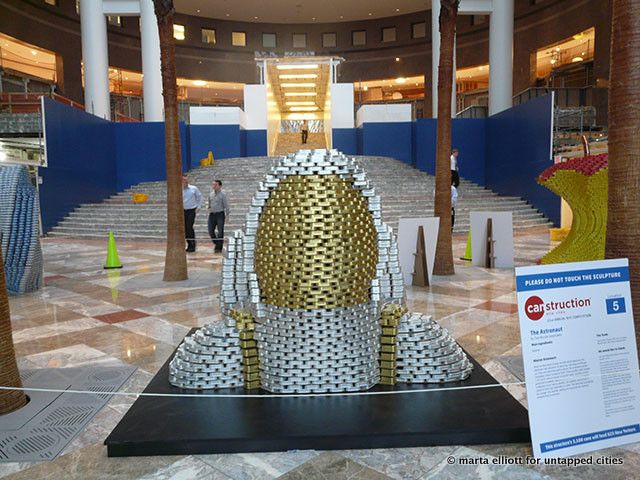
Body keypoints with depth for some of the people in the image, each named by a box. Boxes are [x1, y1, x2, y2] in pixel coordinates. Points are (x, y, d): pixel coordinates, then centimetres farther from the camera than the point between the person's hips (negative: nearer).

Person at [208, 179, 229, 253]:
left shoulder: (223, 194, -7)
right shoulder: (211, 194, 9)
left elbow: (226, 205, -7)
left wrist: (227, 215, -10)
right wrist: (209, 209, 15)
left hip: (220, 214, -5)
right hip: (212, 214, 5)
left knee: (220, 231, -1)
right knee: (211, 231, 4)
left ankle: (219, 248, 9)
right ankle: (217, 243, 25)